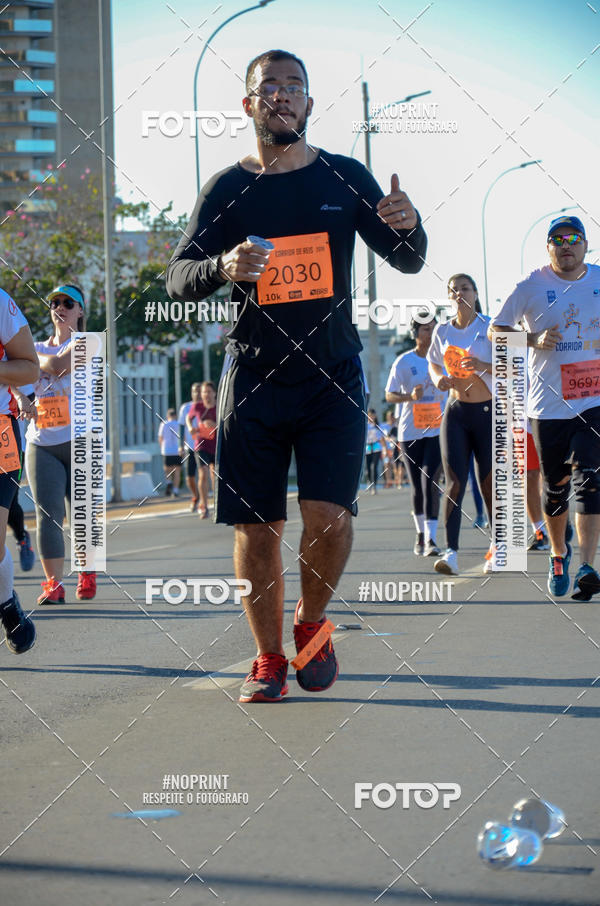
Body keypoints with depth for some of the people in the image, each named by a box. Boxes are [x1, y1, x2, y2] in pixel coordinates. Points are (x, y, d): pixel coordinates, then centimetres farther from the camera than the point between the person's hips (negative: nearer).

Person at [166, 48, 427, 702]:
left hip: (332, 377, 0)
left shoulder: (345, 178, 5)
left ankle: (312, 623, 14)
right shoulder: (227, 189, 4)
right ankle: (269, 658, 17)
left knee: (328, 513, -14)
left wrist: (407, 228, -16)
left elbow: (409, 263, 8)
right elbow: (177, 279, 1)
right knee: (256, 528, 1)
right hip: (252, 376, 0)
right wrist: (222, 267, -22)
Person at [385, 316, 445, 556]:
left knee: (430, 482, -15)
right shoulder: (403, 362, -2)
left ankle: (431, 538, -18)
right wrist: (410, 396, -19)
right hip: (410, 432, 0)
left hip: (437, 430, 0)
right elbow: (389, 395, -1)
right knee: (417, 487, 8)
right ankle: (420, 534, 27)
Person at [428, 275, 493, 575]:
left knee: (489, 484, 1)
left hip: (488, 412, -2)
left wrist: (484, 366, -23)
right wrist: (439, 378, -2)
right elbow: (434, 365, 21)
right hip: (456, 412, 2)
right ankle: (451, 553, -19)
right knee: (454, 481, -11)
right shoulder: (442, 331, 8)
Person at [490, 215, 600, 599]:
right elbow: (495, 330, 3)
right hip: (548, 405, 0)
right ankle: (558, 553, 34)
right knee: (556, 487, 9)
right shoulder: (532, 286, 0)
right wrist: (534, 340, -12)